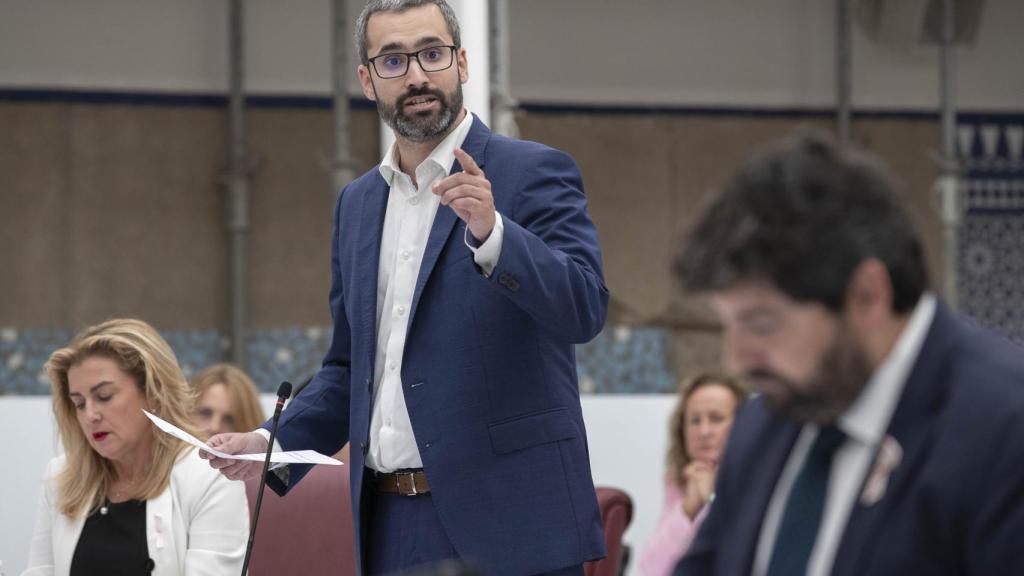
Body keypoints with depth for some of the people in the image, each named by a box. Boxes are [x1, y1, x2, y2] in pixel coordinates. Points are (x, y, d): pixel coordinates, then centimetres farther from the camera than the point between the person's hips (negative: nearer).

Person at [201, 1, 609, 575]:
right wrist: (275, 443, 7)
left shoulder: (533, 173, -2)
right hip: (392, 523, 6)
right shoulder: (358, 203, 16)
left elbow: (584, 308, -16)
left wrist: (490, 232, -31)